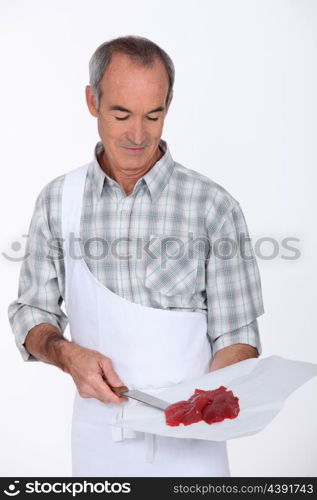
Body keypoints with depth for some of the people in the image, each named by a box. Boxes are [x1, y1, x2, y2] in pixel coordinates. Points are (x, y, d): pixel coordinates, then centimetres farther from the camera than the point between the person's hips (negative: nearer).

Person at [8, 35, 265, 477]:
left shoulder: (214, 206, -9)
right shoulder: (58, 200, -1)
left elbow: (236, 334, -6)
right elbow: (32, 313, 4)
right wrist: (67, 354, -16)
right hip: (98, 432, 2)